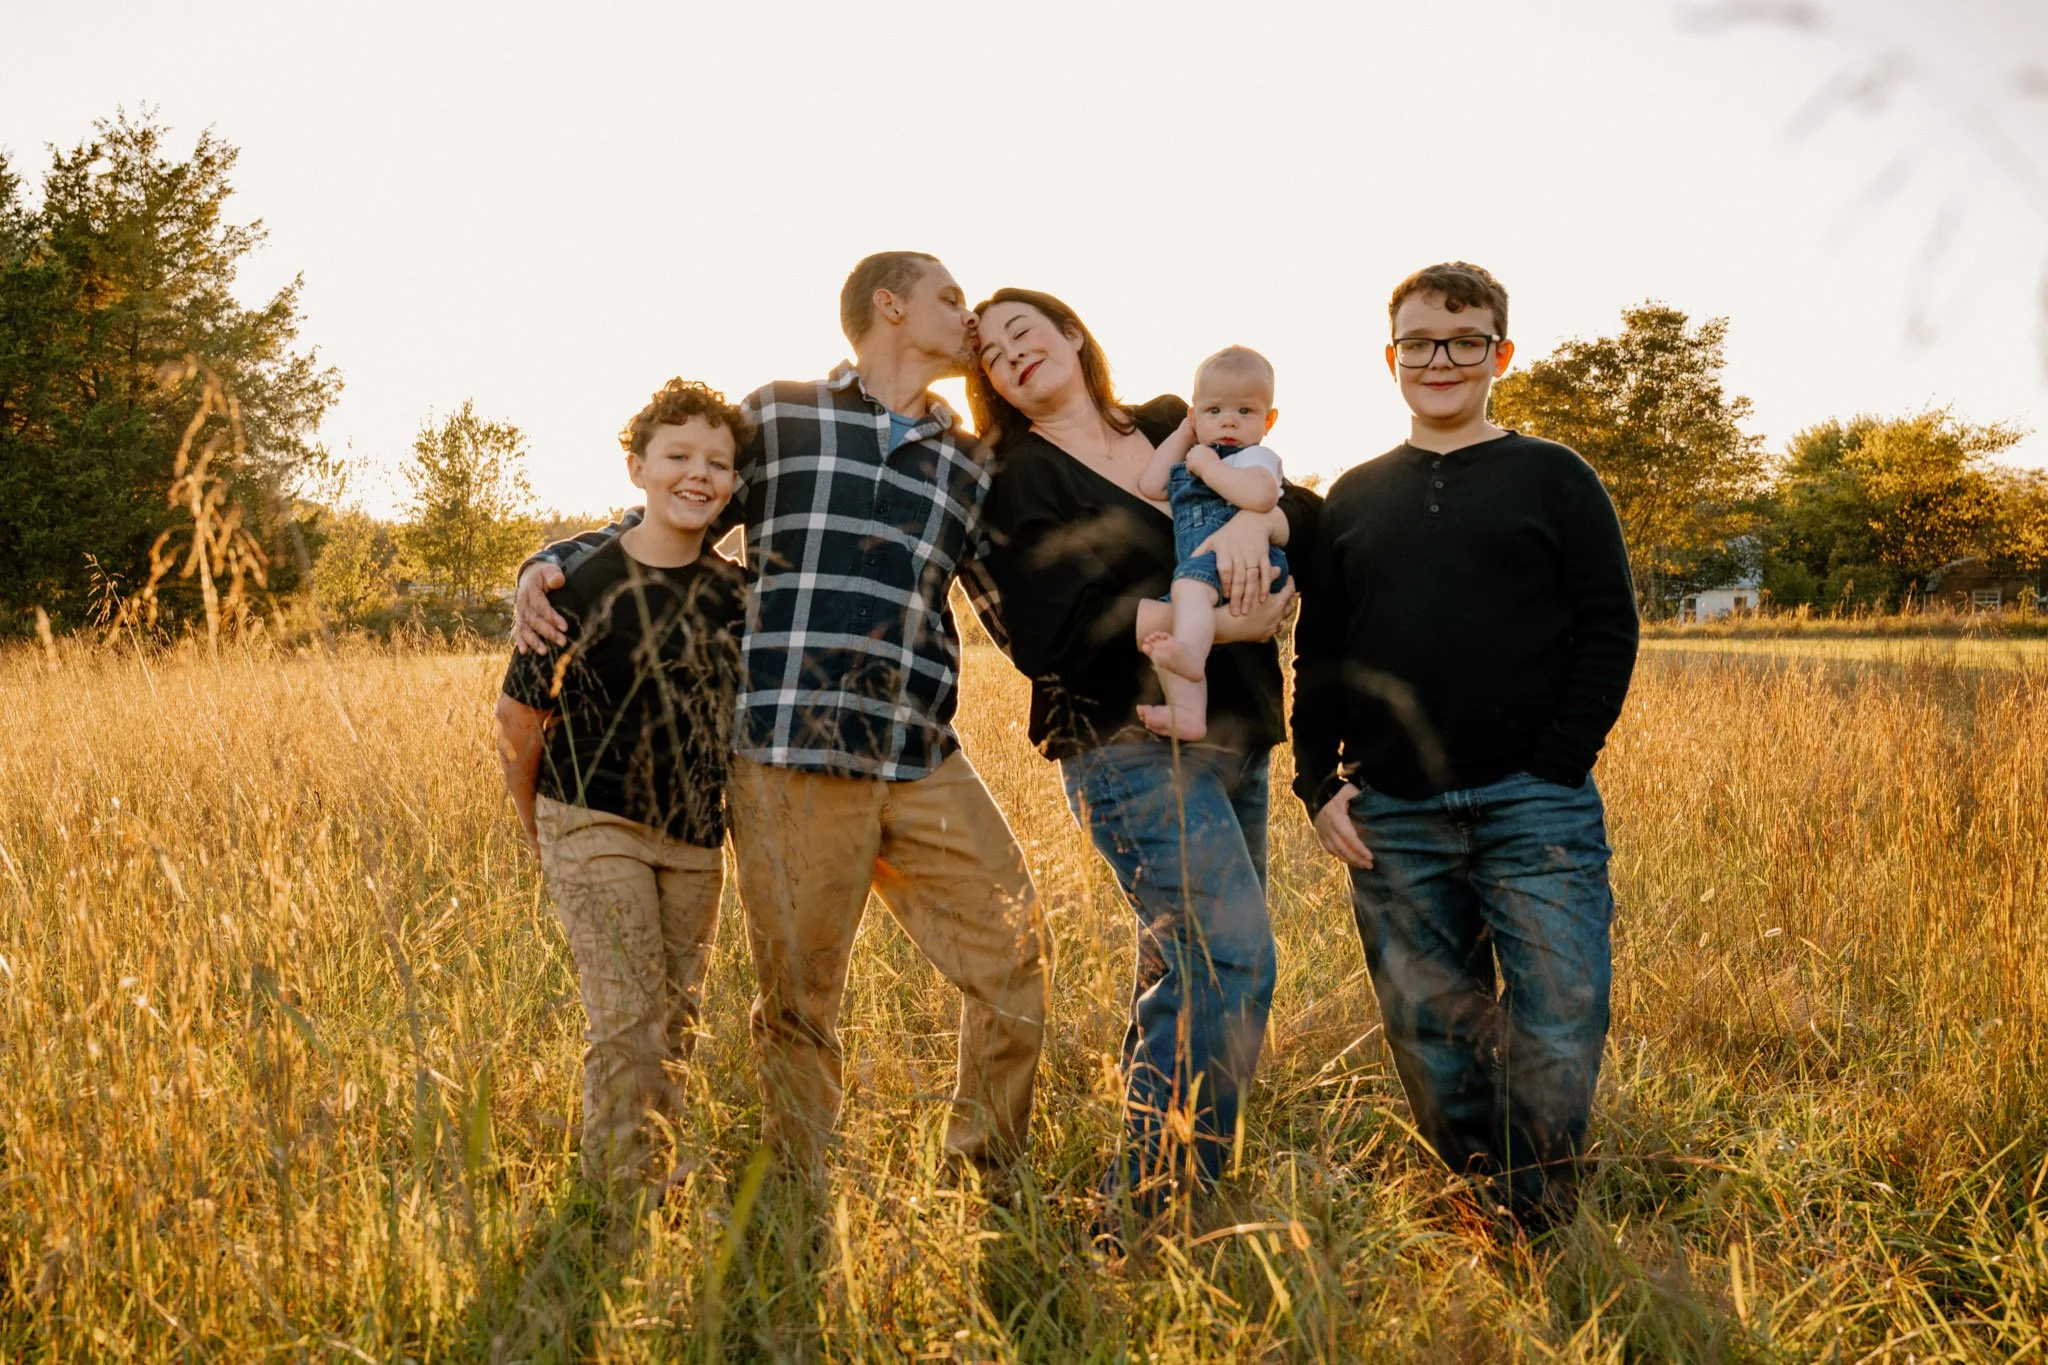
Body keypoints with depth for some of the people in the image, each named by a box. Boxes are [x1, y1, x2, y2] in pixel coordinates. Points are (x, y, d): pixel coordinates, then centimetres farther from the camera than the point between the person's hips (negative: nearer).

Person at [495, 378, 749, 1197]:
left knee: (680, 1024, 13)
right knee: (627, 1022, -12)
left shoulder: (737, 595, 0)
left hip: (696, 837, 5)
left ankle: (671, 1183, 27)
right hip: (596, 823, -5)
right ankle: (619, 1191, -1)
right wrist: (540, 833, 5)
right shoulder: (586, 584, -13)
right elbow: (519, 718, -4)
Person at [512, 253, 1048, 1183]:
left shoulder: (971, 467, 19)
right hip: (790, 760, -3)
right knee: (798, 999, 2)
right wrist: (553, 564, -2)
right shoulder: (778, 417, 9)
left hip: (924, 765, 3)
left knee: (1012, 959, -4)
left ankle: (988, 1180, 15)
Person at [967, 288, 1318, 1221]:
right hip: (1133, 744, -6)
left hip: (1234, 739, 6)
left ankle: (1147, 1200, 18)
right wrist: (1215, 624, -16)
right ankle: (1150, 1213, -13)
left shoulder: (1172, 429, 15)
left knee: (1185, 972, 9)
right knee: (1233, 960, -17)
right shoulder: (1021, 480, -2)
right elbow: (1049, 637, -13)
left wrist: (1255, 520, -16)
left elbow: (1311, 511, 8)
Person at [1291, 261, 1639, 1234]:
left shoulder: (1552, 479, 7)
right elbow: (1317, 656, 16)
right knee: (1428, 1047, 6)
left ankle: (1540, 1231, 10)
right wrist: (1319, 782, 3)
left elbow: (1609, 631, 1)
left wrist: (1555, 771, -9)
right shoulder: (1354, 499, 16)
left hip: (1533, 807, -3)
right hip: (1391, 818, 3)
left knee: (1557, 1038, -7)